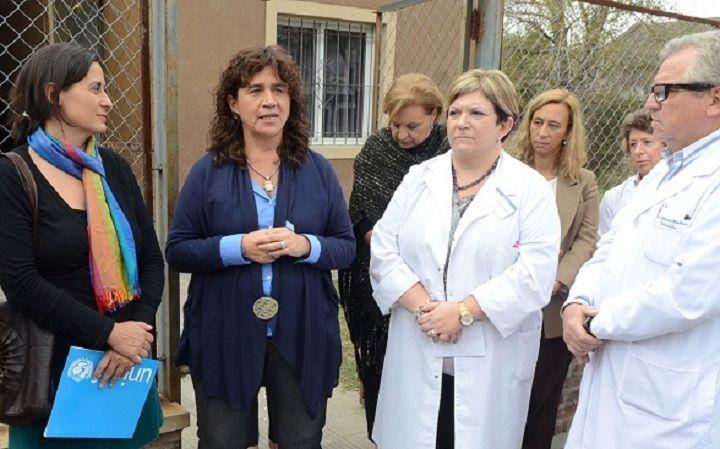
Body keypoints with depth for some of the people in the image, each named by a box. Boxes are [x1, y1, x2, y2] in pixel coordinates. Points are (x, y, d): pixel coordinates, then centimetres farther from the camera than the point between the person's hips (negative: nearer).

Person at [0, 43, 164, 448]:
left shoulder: (114, 168, 5)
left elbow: (151, 259, 2)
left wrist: (137, 334, -12)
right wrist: (109, 333, -18)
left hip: (126, 365, 4)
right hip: (54, 367, -4)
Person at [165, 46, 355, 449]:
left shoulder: (318, 170, 2)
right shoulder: (208, 171, -1)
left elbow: (347, 247, 3)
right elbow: (177, 250, -2)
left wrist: (305, 246, -18)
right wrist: (237, 248, -19)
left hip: (303, 337, 1)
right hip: (225, 339, -1)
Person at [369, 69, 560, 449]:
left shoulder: (531, 190, -1)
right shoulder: (419, 178, 8)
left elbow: (535, 273, -12)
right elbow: (383, 251, 1)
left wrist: (464, 311, -17)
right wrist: (422, 306, -13)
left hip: (490, 363, -2)